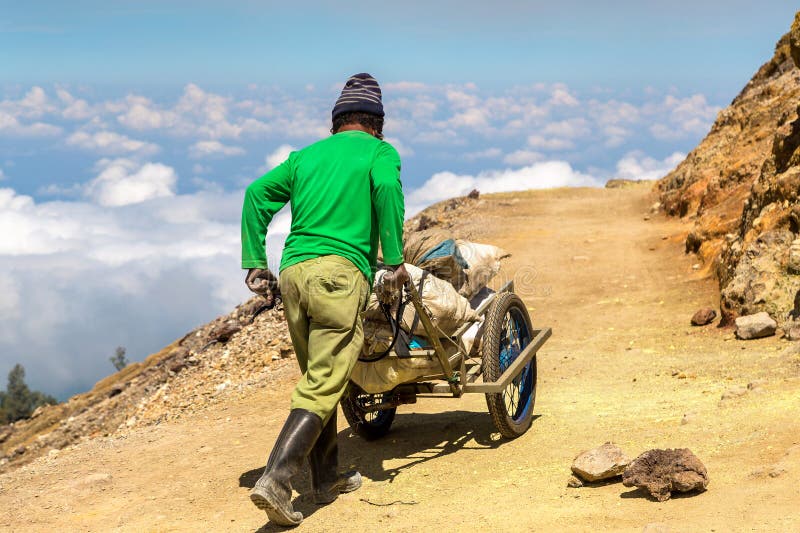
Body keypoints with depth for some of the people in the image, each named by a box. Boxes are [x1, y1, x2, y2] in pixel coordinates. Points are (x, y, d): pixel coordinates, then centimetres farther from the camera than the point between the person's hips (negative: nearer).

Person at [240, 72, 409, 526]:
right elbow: (387, 190, -12)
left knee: (319, 380, 17)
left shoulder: (307, 155, 23)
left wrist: (256, 265, 12)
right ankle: (276, 480, -18)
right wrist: (395, 260, -10)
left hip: (293, 273, 6)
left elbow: (258, 193, 13)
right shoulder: (379, 152, 10)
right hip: (340, 272, -5)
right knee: (322, 390, -6)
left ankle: (328, 479, 24)